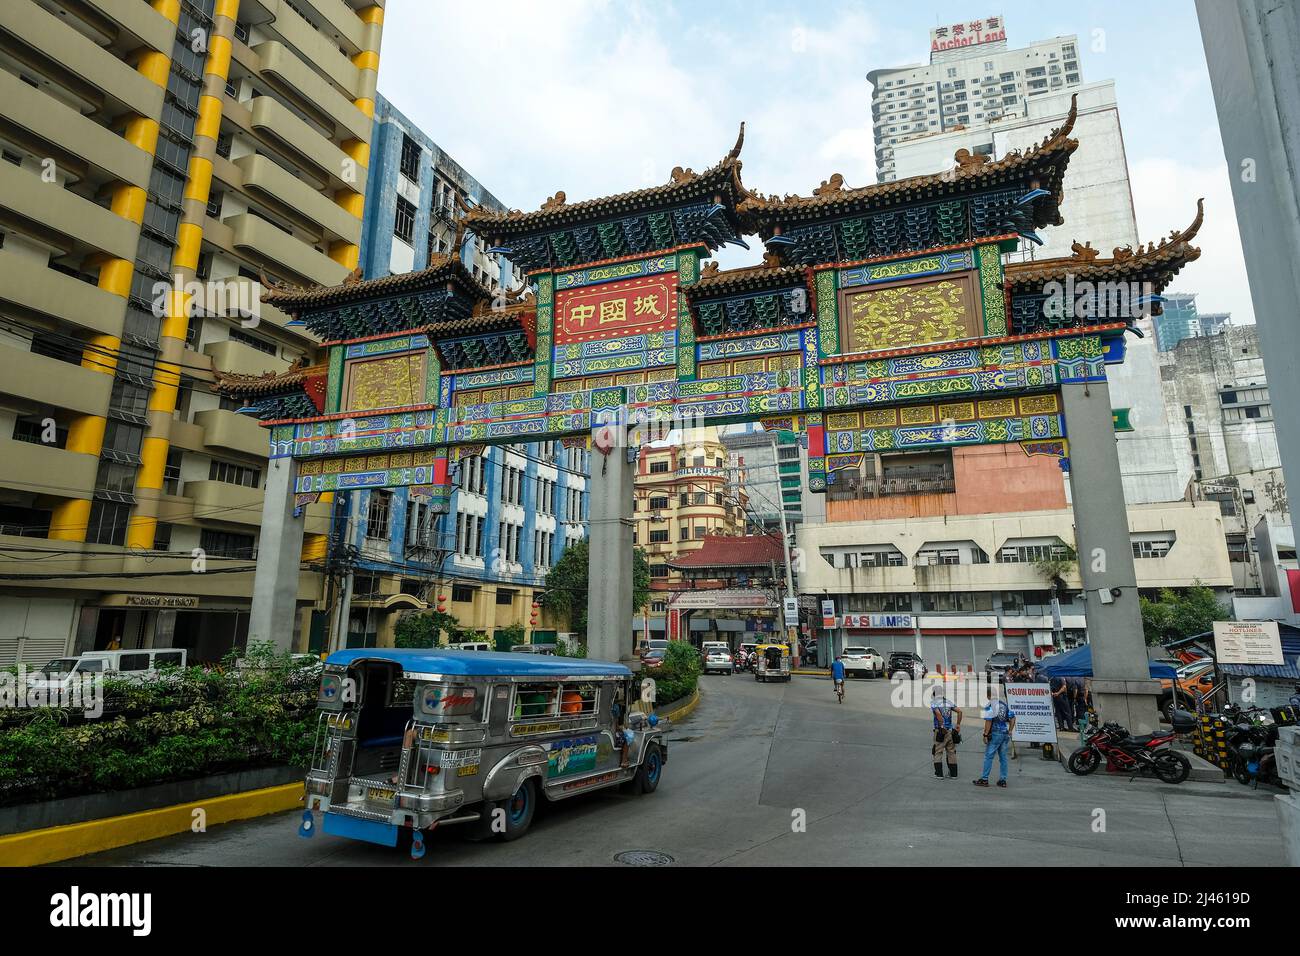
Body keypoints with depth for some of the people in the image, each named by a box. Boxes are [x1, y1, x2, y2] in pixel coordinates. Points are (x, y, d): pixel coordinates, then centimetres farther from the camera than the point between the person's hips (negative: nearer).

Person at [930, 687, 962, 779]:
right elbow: (959, 711, 2)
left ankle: (939, 774, 1)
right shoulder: (949, 702, 10)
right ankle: (953, 774, 17)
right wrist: (958, 724, 6)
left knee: (938, 752, 3)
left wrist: (942, 726, -17)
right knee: (951, 752, 13)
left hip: (940, 731, -5)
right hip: (950, 731, 5)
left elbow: (938, 713, -23)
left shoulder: (934, 703, -6)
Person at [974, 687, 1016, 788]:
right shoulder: (1005, 704, 11)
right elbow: (1013, 718, 13)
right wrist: (1009, 732, 17)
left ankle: (984, 779, 0)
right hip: (1005, 734, 6)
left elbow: (988, 721, -15)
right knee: (1003, 757, 12)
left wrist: (985, 734, -11)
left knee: (988, 756, -1)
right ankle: (1002, 780, 14)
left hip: (995, 734, -6)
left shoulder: (990, 706, -9)